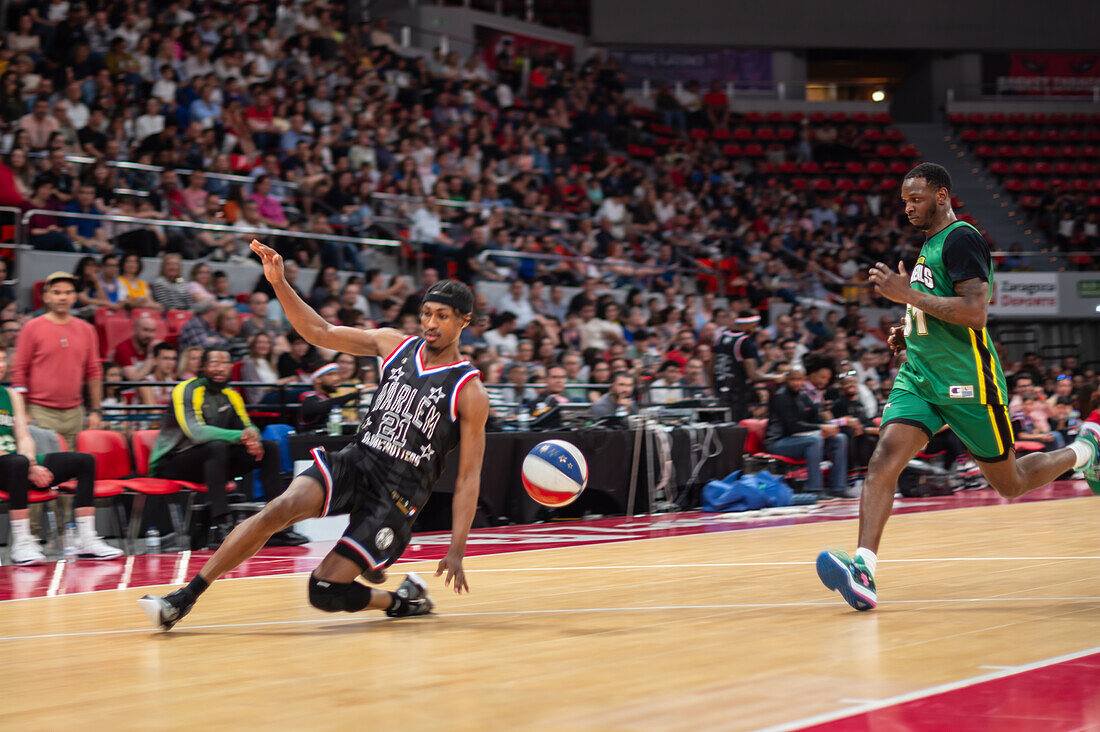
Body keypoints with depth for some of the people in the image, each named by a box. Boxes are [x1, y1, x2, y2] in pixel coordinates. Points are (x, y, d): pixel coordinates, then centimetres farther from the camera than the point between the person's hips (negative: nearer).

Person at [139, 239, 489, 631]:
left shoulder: (469, 392, -4)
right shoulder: (395, 344, 9)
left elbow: (469, 475, -4)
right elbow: (319, 332, 10)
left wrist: (457, 549, -10)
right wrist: (279, 283, -4)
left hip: (399, 492, -4)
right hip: (355, 461, 4)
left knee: (325, 592, -14)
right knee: (281, 507, -26)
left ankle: (406, 599, 15)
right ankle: (185, 597, -23)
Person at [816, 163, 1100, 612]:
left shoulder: (961, 238, -12)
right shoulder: (930, 244, 17)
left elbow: (976, 311, -23)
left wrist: (908, 295, -22)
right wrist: (911, 333, 13)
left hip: (966, 381, -8)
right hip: (919, 376, 8)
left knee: (1011, 485, 6)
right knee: (884, 459, -16)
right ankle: (863, 569, -28)